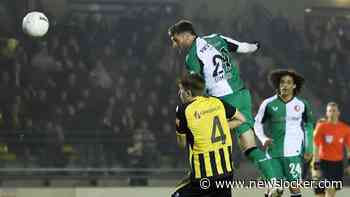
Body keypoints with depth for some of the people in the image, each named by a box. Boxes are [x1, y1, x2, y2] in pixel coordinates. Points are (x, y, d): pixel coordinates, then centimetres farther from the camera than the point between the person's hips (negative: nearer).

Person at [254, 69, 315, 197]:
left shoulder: (302, 104, 2)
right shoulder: (269, 104, -1)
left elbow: (308, 126, 14)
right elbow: (258, 124, 10)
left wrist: (308, 149, 9)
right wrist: (263, 139, -8)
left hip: (294, 153, 0)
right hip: (273, 152, 0)